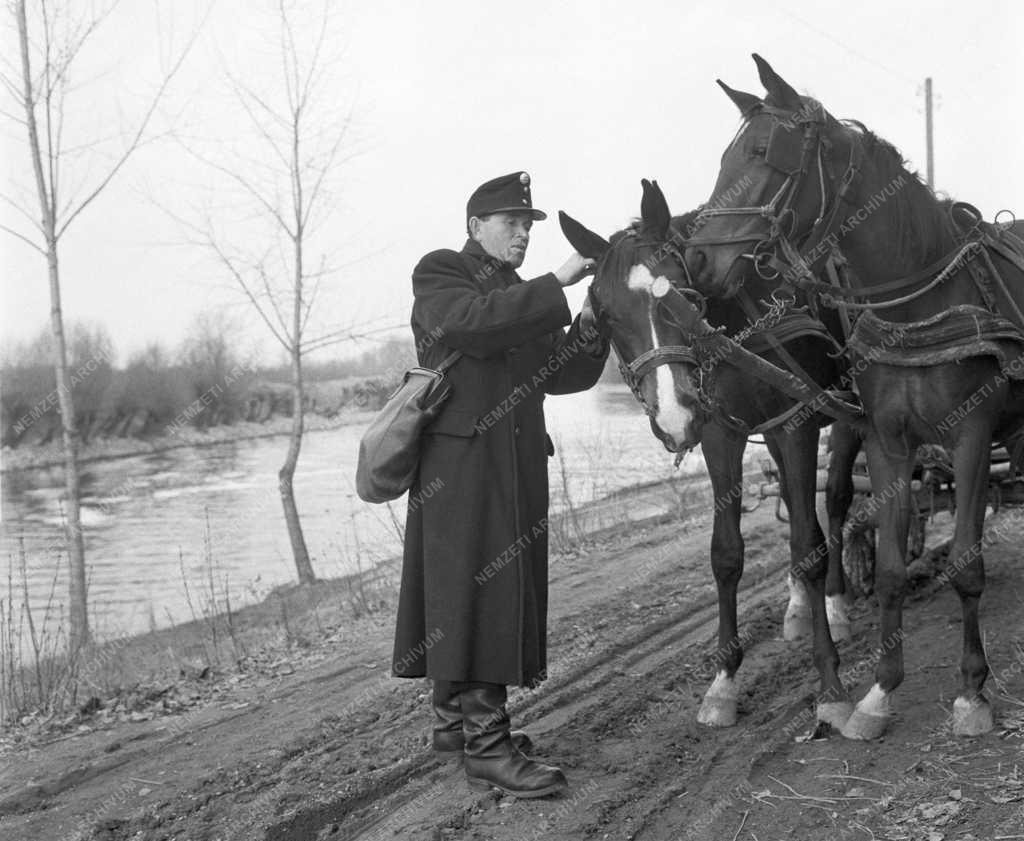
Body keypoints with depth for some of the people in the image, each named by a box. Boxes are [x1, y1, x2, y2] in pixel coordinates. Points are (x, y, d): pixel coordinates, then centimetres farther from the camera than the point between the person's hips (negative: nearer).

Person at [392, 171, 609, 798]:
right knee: (472, 588, -11)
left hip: (519, 466, 8)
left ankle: (454, 718, 20)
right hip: (460, 462, -8)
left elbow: (561, 376, 15)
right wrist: (557, 284, -21)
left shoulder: (525, 297, 23)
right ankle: (486, 745, -13)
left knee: (506, 591, 9)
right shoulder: (439, 275, 1)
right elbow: (473, 322, -21)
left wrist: (593, 319, -1)